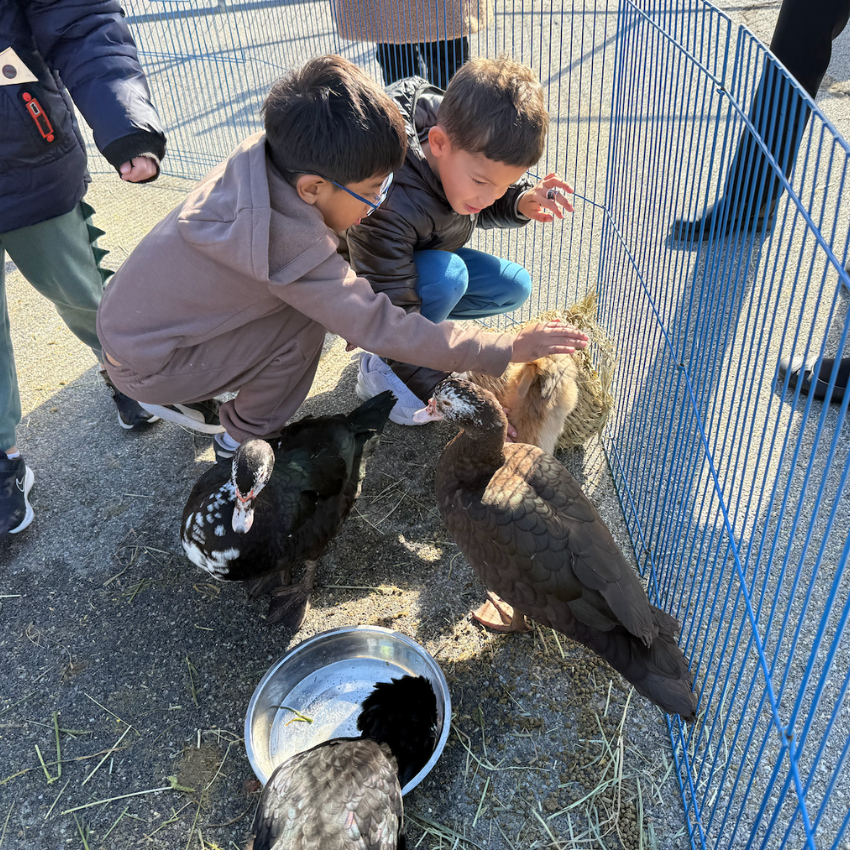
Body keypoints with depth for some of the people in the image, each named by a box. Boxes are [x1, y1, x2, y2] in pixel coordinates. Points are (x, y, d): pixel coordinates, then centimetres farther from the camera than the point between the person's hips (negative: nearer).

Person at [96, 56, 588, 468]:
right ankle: (241, 442, 1)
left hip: (132, 315, 8)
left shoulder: (264, 156, -11)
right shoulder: (289, 245, -32)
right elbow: (382, 329, -28)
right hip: (145, 364, -8)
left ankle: (204, 391, 17)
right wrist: (509, 349, -22)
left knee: (318, 293, 5)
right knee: (306, 323, -20)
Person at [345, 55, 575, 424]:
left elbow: (482, 210, 3)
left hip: (426, 258, 7)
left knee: (514, 286, -7)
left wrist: (520, 201, -21)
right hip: (360, 282, -7)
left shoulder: (473, 148, -20)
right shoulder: (388, 206, -41)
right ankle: (378, 372, -14)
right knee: (446, 274, -35)